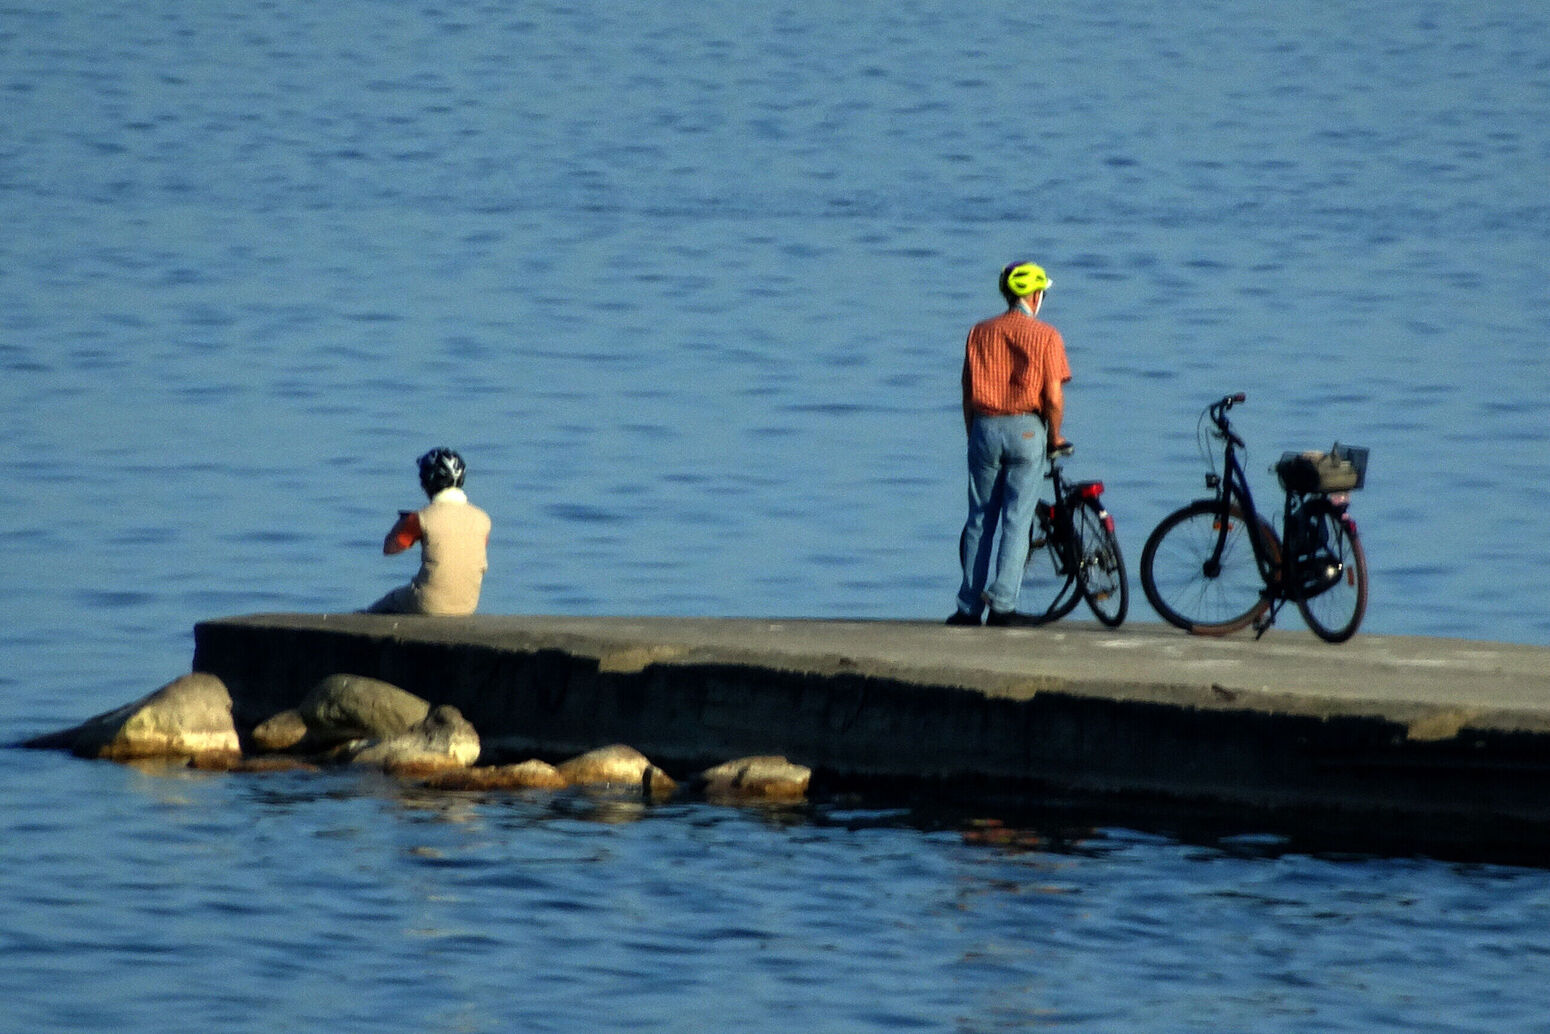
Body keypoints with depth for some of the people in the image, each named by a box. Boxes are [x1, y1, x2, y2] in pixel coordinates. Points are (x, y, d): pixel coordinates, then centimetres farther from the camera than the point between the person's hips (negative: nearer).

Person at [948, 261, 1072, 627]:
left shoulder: (980, 333, 8)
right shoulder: (1046, 336, -3)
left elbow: (967, 394, 8)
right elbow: (1054, 397, -8)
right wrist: (1055, 436, 7)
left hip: (985, 429, 3)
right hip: (1026, 429, -3)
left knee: (980, 519, 8)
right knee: (1016, 520, 0)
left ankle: (969, 606, 8)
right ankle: (1002, 603, -7)